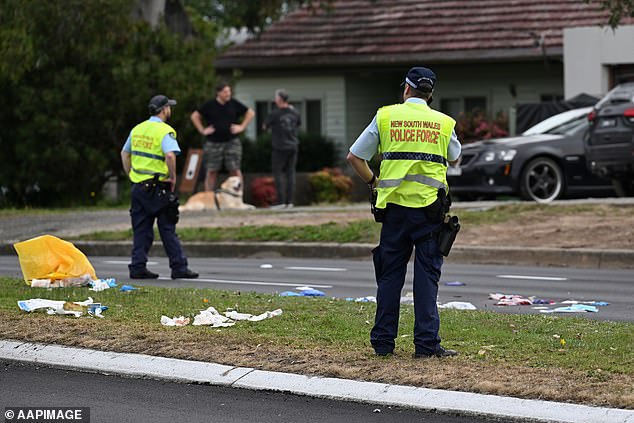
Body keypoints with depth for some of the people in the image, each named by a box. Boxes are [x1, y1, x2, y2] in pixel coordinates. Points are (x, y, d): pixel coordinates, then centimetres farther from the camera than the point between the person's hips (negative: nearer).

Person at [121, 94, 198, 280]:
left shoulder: (138, 129, 11)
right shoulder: (164, 131, -12)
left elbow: (125, 153, 19)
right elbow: (170, 155, -27)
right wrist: (173, 177, -15)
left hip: (138, 186, 6)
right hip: (158, 187, -6)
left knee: (141, 230, 10)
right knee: (168, 229, 0)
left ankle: (138, 268, 8)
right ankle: (179, 267, 4)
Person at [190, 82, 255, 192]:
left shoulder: (234, 104, 4)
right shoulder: (210, 105, 1)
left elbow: (250, 113, 14)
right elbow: (195, 116, 9)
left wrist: (242, 127, 5)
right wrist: (202, 130, 2)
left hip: (232, 142, 1)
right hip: (213, 143, 0)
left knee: (235, 170, -3)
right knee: (211, 171, 2)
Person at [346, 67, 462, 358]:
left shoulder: (385, 116, 3)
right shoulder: (443, 122, 4)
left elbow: (354, 157, 4)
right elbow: (454, 157, 24)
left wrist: (373, 182, 18)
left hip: (394, 206, 1)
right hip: (429, 209, -1)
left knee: (389, 276, 9)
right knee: (426, 276, 1)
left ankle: (383, 341, 12)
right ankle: (426, 344, -4)